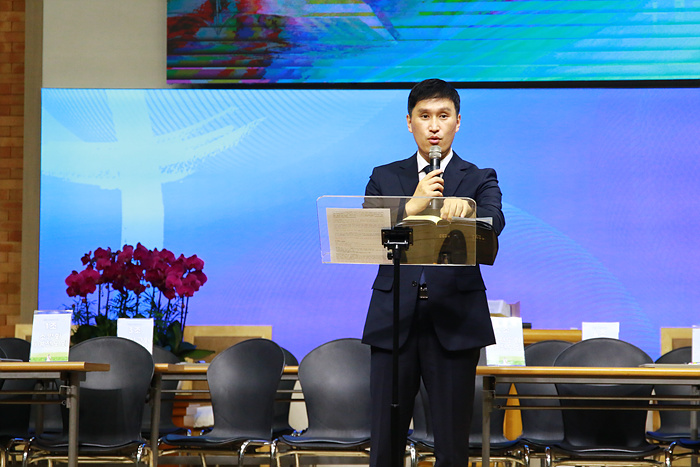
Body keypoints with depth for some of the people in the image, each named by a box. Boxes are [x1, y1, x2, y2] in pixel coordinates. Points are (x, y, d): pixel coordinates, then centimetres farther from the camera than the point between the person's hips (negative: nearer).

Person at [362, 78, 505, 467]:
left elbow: (495, 222, -15)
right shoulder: (385, 178, 12)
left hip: (454, 323, -1)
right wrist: (413, 206, -17)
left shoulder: (479, 180, 8)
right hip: (393, 321, 1)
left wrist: (466, 208, -37)